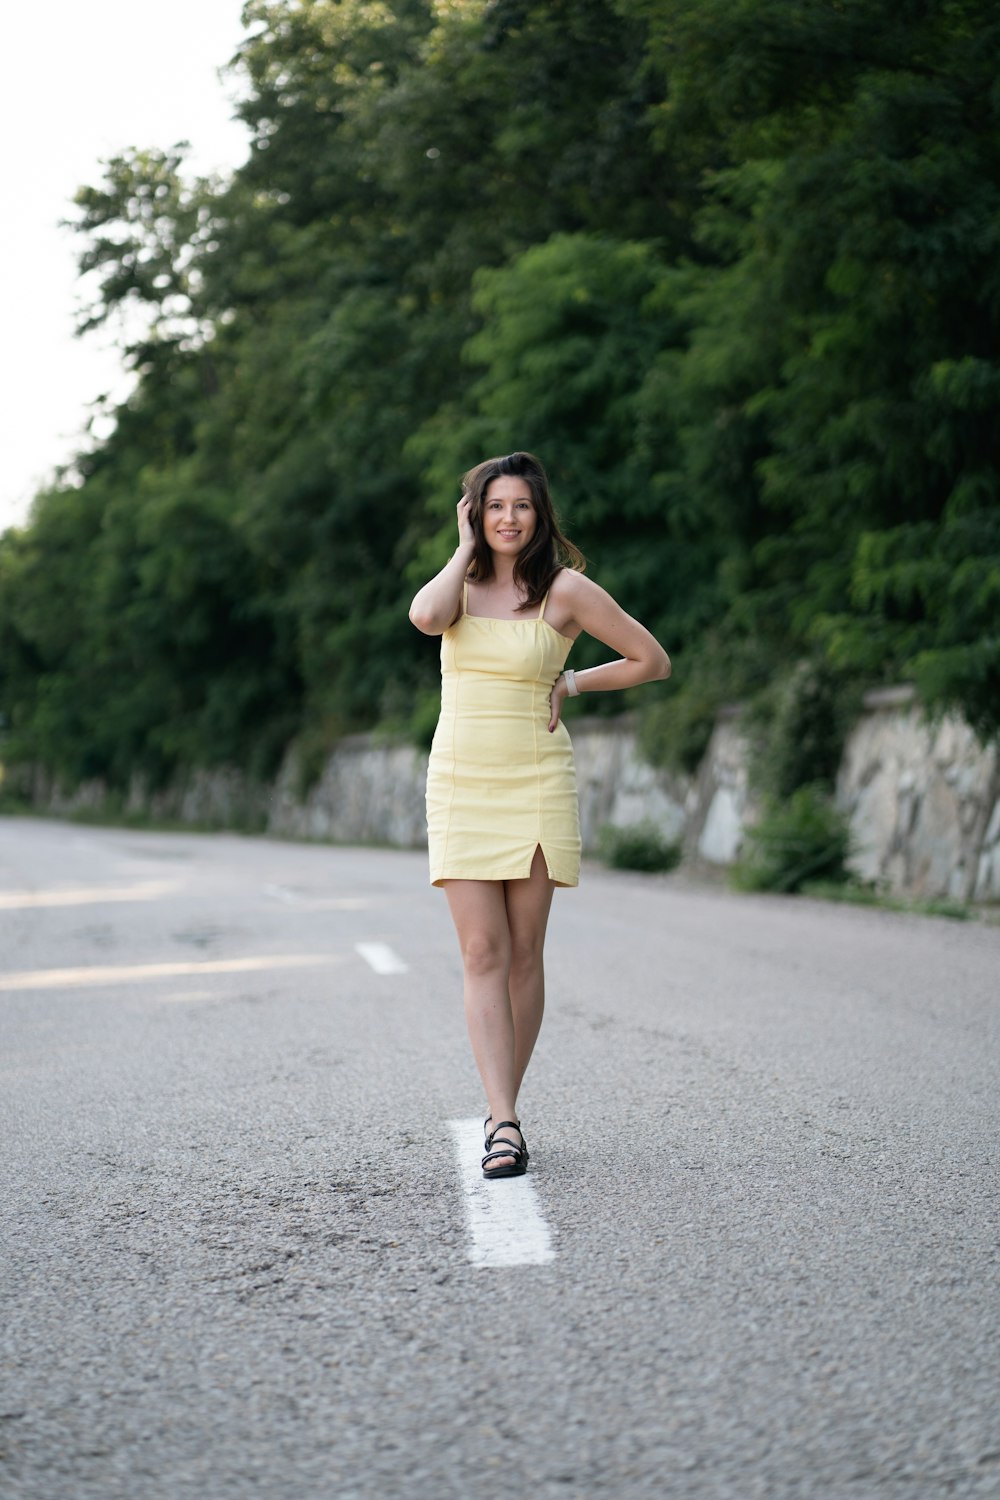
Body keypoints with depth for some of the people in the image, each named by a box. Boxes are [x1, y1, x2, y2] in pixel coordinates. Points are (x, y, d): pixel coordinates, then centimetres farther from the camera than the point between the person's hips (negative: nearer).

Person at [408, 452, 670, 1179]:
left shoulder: (565, 589, -2)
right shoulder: (458, 582, 7)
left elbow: (652, 659, 4)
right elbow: (425, 617, -18)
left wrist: (572, 684, 2)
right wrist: (467, 547, -5)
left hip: (537, 784, -2)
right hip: (461, 783, 2)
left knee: (523, 953, 2)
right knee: (482, 954, -8)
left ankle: (504, 1108, 17)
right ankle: (505, 1122, -13)